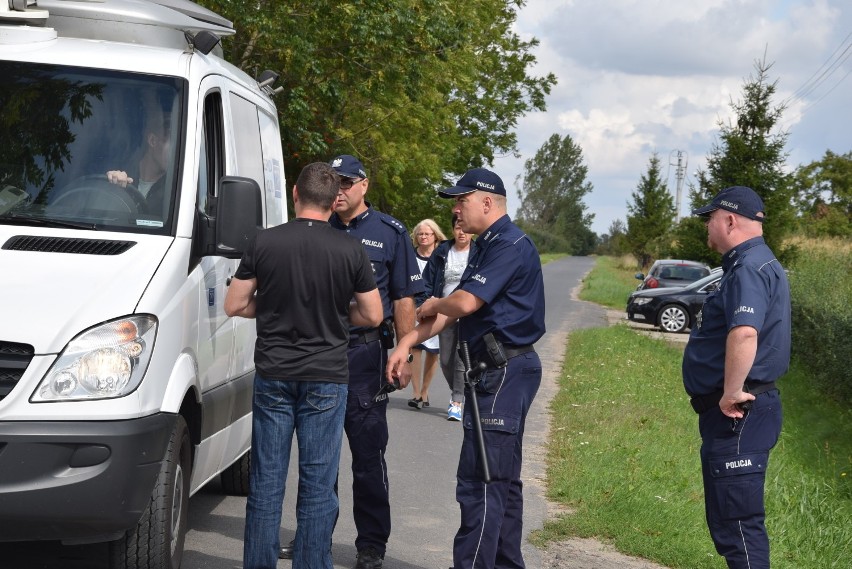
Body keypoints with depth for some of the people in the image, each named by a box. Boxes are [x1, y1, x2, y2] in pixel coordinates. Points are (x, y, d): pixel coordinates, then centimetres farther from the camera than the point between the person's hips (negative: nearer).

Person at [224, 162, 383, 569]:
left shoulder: (264, 243, -4)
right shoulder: (350, 250, -6)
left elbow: (234, 305, 0)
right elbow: (372, 315, 1)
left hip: (272, 375, 1)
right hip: (327, 379, -1)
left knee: (266, 481, 8)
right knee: (318, 485, 5)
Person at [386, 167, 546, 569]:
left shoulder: (510, 245, -15)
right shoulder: (487, 245, 18)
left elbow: (465, 302, -25)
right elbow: (453, 309, 17)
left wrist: (431, 306, -3)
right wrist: (407, 342, 7)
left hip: (504, 373, -11)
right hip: (496, 372, 11)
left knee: (481, 481, -10)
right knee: (502, 481, 15)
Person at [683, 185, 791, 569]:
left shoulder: (750, 268, -18)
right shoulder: (749, 265, 17)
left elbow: (744, 333, -35)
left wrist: (732, 394, -27)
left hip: (737, 417, -11)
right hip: (731, 417, 11)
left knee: (737, 519, -8)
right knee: (726, 517, 19)